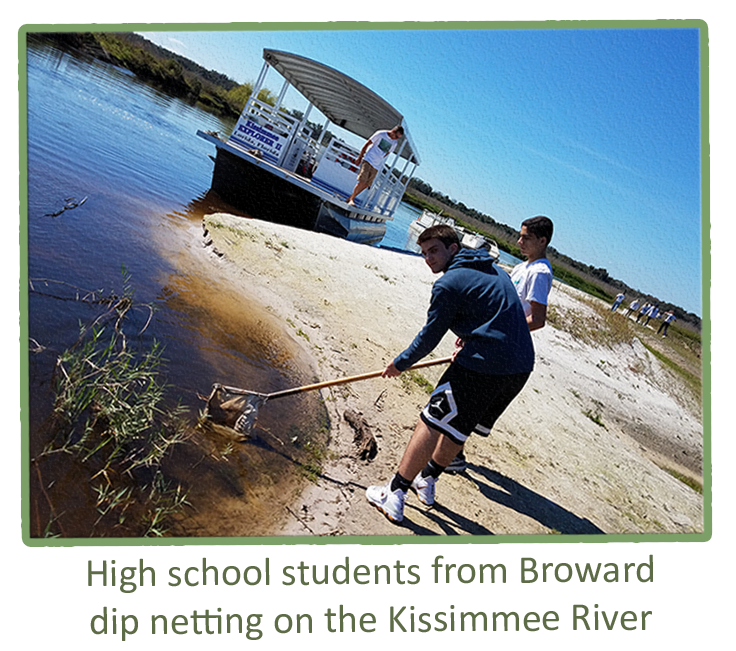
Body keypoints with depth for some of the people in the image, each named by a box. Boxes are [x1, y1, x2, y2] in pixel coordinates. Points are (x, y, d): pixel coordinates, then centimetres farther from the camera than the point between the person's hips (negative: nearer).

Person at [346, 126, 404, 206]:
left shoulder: (394, 143, 8)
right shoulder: (381, 134, -6)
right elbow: (367, 144, -2)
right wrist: (359, 157, -2)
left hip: (376, 166, 5)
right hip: (368, 160, -5)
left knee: (366, 185, 0)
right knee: (362, 181, -15)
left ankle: (351, 198, 11)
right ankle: (351, 199, -7)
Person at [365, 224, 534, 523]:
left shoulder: (449, 283, -7)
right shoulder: (496, 271, 18)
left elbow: (430, 335, -3)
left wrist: (401, 363, 11)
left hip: (484, 367, -9)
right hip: (522, 367, 9)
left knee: (431, 424, 0)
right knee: (457, 424, 23)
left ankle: (395, 494, 4)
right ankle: (427, 479, 38)